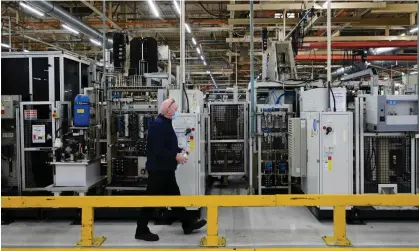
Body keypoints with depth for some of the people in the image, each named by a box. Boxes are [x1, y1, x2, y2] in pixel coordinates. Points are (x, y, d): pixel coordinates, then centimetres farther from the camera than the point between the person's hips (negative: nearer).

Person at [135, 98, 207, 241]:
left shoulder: (165, 123, 13)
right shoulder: (158, 125, -19)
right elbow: (158, 149, -26)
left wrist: (179, 151, 5)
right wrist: (175, 156, -20)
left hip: (165, 169, 10)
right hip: (158, 169, -10)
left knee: (174, 196, 17)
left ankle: (188, 224, 27)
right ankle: (141, 231, 11)